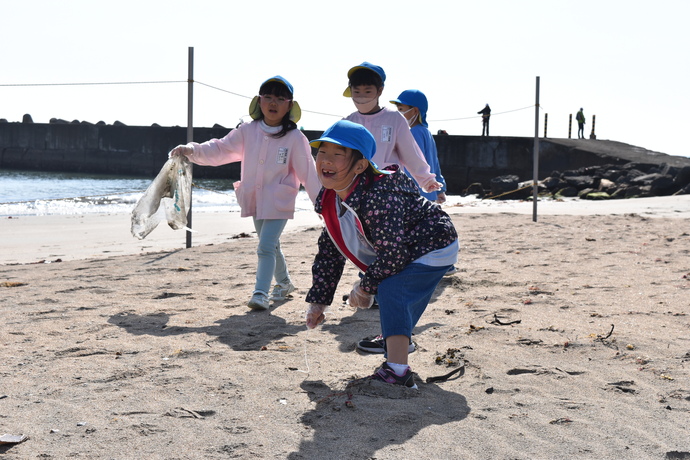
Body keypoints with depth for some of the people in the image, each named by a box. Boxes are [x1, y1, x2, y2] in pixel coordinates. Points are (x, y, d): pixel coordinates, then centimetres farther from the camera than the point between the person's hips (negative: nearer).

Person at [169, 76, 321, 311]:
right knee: (270, 246, 20)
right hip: (255, 200, 5)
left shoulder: (295, 138, -10)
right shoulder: (248, 132, -1)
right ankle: (284, 282, 41)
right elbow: (220, 149, -1)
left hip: (279, 202, -5)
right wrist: (192, 150, -14)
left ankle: (261, 293, -14)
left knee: (266, 247, -17)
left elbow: (308, 171, -8)